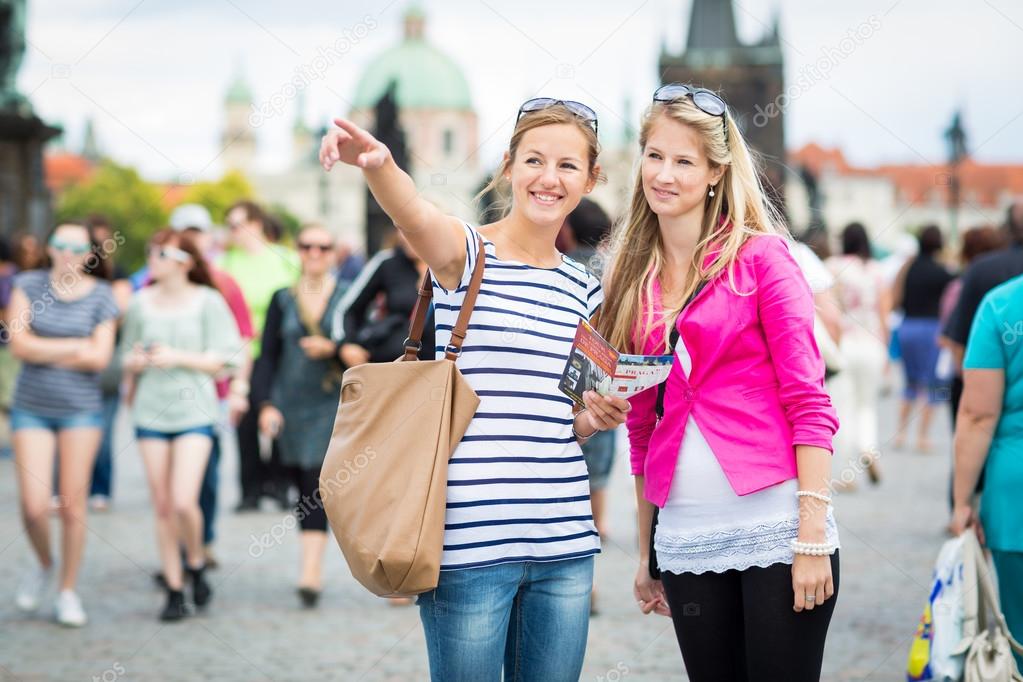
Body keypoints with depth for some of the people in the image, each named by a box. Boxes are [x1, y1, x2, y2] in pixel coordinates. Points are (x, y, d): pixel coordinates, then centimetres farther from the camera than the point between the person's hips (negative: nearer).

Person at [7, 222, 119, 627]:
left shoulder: (100, 296, -2)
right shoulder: (28, 285, 0)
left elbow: (99, 358, -10)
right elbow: (19, 344, -11)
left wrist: (44, 352, -9)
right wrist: (75, 347, -11)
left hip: (80, 410, 0)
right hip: (32, 408, 0)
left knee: (73, 505, 1)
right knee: (34, 506, -7)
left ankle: (68, 592, 15)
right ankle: (43, 565, 24)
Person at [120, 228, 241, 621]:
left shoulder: (208, 301, -2)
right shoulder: (141, 303, 7)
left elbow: (223, 359, -3)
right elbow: (127, 356, 17)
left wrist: (178, 357, -14)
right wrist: (134, 364, -5)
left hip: (194, 411, -3)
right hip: (150, 410, 3)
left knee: (184, 502, -15)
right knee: (162, 507, 2)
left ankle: (196, 565, 13)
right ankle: (174, 591, 11)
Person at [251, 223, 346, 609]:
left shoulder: (347, 297, 3)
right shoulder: (283, 300, 8)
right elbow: (267, 357, 7)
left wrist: (333, 349, -14)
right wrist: (265, 403, -4)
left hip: (332, 405, -3)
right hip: (290, 405, 3)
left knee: (316, 487, -14)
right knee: (304, 488, 4)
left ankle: (311, 573, -18)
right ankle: (314, 570, 15)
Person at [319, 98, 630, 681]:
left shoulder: (584, 289, 14)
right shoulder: (467, 254, -3)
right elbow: (414, 213, -28)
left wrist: (594, 418, -1)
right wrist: (378, 163, -50)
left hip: (563, 543, 6)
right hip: (471, 539, -5)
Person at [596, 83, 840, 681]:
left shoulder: (761, 255, -2)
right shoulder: (634, 279, 11)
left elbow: (808, 401, -6)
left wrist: (812, 536, -14)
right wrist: (646, 554, 15)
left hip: (776, 527, -4)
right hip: (686, 538, 4)